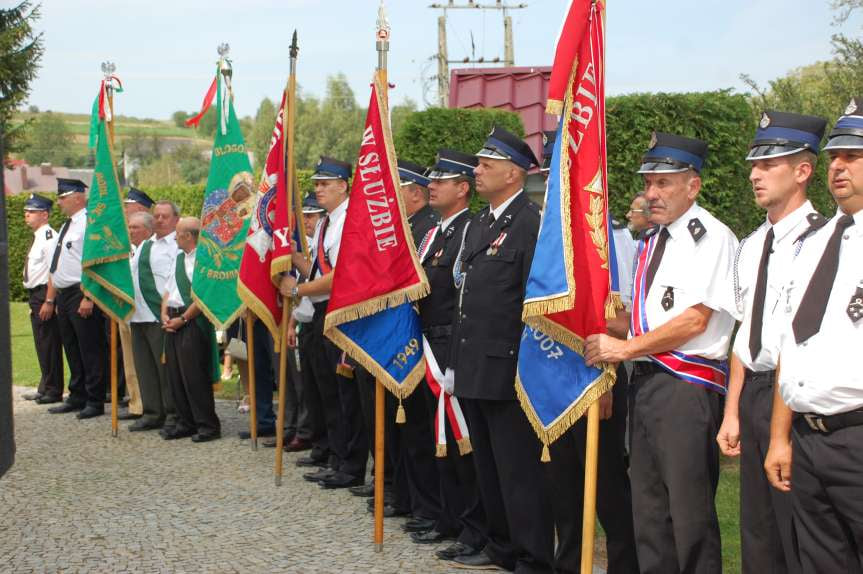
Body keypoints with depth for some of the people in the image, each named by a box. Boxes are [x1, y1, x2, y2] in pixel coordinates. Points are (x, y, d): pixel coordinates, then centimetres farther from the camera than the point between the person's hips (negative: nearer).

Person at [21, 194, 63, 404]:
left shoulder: (49, 237, -16)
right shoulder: (37, 238, 15)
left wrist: (48, 301, -23)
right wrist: (35, 299, 17)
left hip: (45, 294, -10)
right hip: (35, 294, 10)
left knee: (50, 344, -3)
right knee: (41, 344, 17)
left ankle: (53, 391, 5)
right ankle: (45, 388, 27)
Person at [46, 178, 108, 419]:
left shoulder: (89, 223, -12)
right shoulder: (66, 227, 18)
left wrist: (88, 298, -23)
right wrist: (51, 299, 21)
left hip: (83, 296, -10)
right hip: (64, 296, 10)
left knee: (90, 352, -3)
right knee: (72, 351, 15)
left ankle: (95, 401, 3)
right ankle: (77, 397, 23)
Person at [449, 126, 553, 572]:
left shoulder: (531, 223, -12)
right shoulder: (477, 225, 16)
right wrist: (457, 360, 18)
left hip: (507, 369, -9)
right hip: (473, 368, 9)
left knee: (519, 470, -1)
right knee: (488, 467, 18)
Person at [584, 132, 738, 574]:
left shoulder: (712, 238, -8)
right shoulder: (650, 242, 18)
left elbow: (695, 320, -15)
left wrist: (625, 348, -12)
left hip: (688, 384, -8)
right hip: (645, 380, 8)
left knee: (689, 509, -4)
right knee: (648, 505, 12)